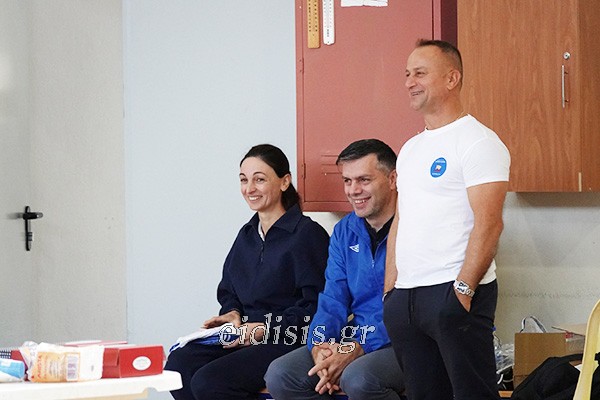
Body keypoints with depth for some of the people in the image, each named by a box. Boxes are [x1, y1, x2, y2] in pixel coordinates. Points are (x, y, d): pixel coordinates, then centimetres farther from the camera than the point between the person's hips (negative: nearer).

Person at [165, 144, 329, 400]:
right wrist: (232, 314, 4)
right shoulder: (247, 235, 19)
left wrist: (266, 329, -17)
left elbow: (317, 305, -13)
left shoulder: (308, 234, -6)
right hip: (244, 336, 8)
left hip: (288, 343, -8)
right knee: (178, 363, -20)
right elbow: (228, 292, 28)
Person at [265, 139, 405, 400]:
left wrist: (360, 349, -26)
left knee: (358, 377, -36)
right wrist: (319, 345, -12)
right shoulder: (344, 231, 13)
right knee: (280, 375, -10)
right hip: (355, 340, 7)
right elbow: (333, 300, 9)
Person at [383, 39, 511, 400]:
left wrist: (463, 290, -21)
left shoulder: (478, 141, -7)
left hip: (456, 293, -8)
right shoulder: (411, 149, 19)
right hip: (405, 298, 8)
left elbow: (488, 225, -15)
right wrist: (389, 290, 14)